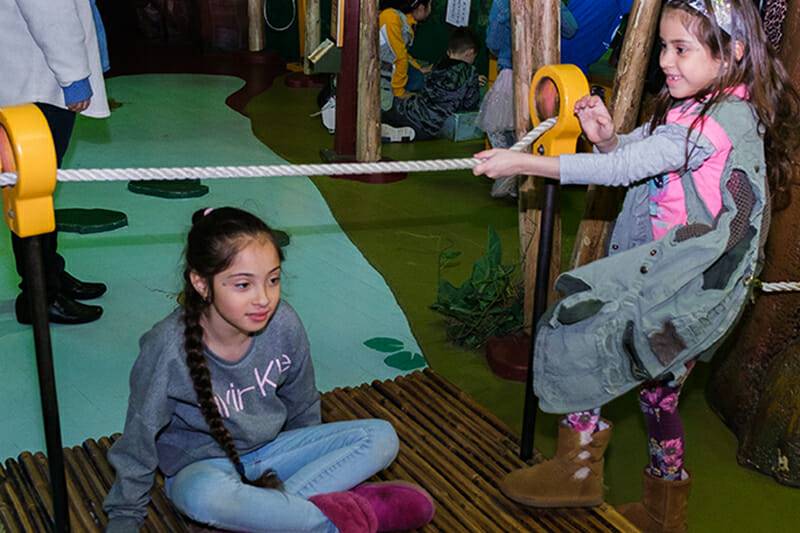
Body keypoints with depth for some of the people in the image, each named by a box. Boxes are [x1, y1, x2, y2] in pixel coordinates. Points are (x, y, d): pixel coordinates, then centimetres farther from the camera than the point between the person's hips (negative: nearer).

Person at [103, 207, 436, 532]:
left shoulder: (284, 324, -16)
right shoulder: (168, 348, -26)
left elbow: (303, 408, 3)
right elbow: (140, 438, -13)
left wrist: (314, 458, 13)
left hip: (270, 450, 5)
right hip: (201, 468, -4)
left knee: (382, 437, -11)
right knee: (205, 495, -42)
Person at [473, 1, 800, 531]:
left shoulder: (723, 121, -22)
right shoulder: (693, 108, 9)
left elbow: (619, 169, -26)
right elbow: (635, 152, 18)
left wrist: (521, 163, -25)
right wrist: (608, 137, -7)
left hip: (688, 283, -10)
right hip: (666, 274, 10)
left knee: (575, 330, -12)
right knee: (659, 391, 19)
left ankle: (579, 469, 4)